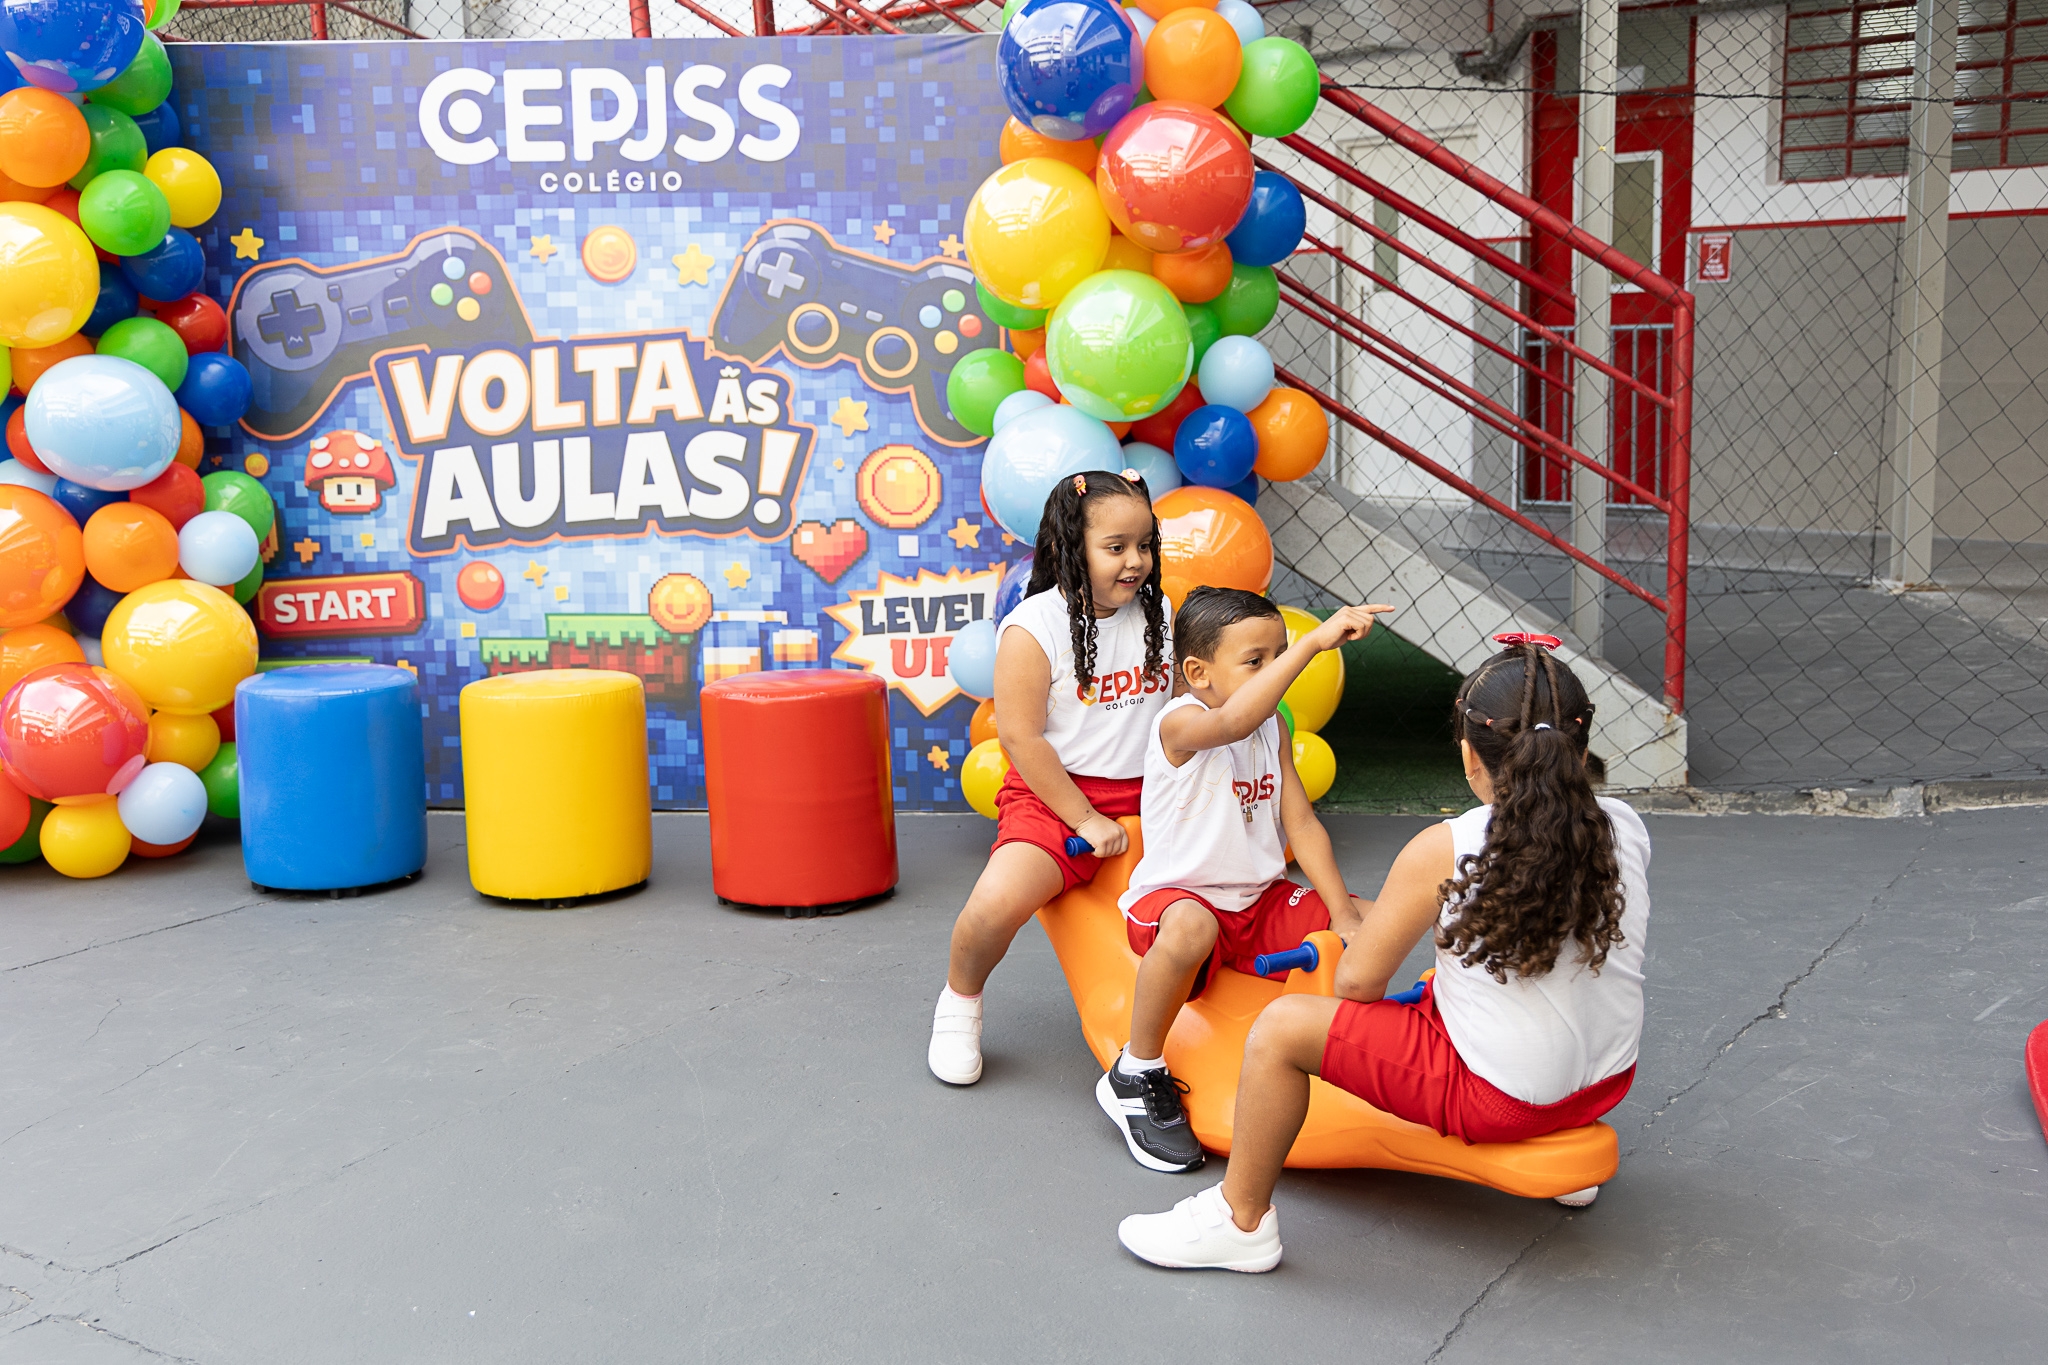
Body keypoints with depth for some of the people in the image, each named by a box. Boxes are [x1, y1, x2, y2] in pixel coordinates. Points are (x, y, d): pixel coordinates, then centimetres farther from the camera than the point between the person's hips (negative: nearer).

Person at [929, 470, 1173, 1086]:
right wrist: (1085, 820, -15)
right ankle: (959, 1002, 5)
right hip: (1054, 796, -5)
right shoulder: (1034, 628, -12)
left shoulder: (1158, 614, 6)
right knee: (998, 903, -30)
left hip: (1146, 794, 6)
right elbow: (1022, 739, -14)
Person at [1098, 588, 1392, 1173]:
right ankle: (1136, 1076, -19)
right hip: (1179, 898, -7)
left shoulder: (1274, 730, 7)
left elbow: (1301, 823, 4)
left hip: (1262, 902, 7)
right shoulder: (1179, 723, -18)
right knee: (1190, 927, -41)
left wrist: (1343, 916, -6)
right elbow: (1233, 721, -43)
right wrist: (1315, 641, -50)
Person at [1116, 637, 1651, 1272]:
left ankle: (1241, 1218, 9)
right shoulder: (1625, 827, -3)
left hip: (1499, 1097, -7)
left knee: (1281, 1028, -3)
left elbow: (1356, 982, -11)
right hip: (1609, 1082, 7)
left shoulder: (1446, 851, -18)